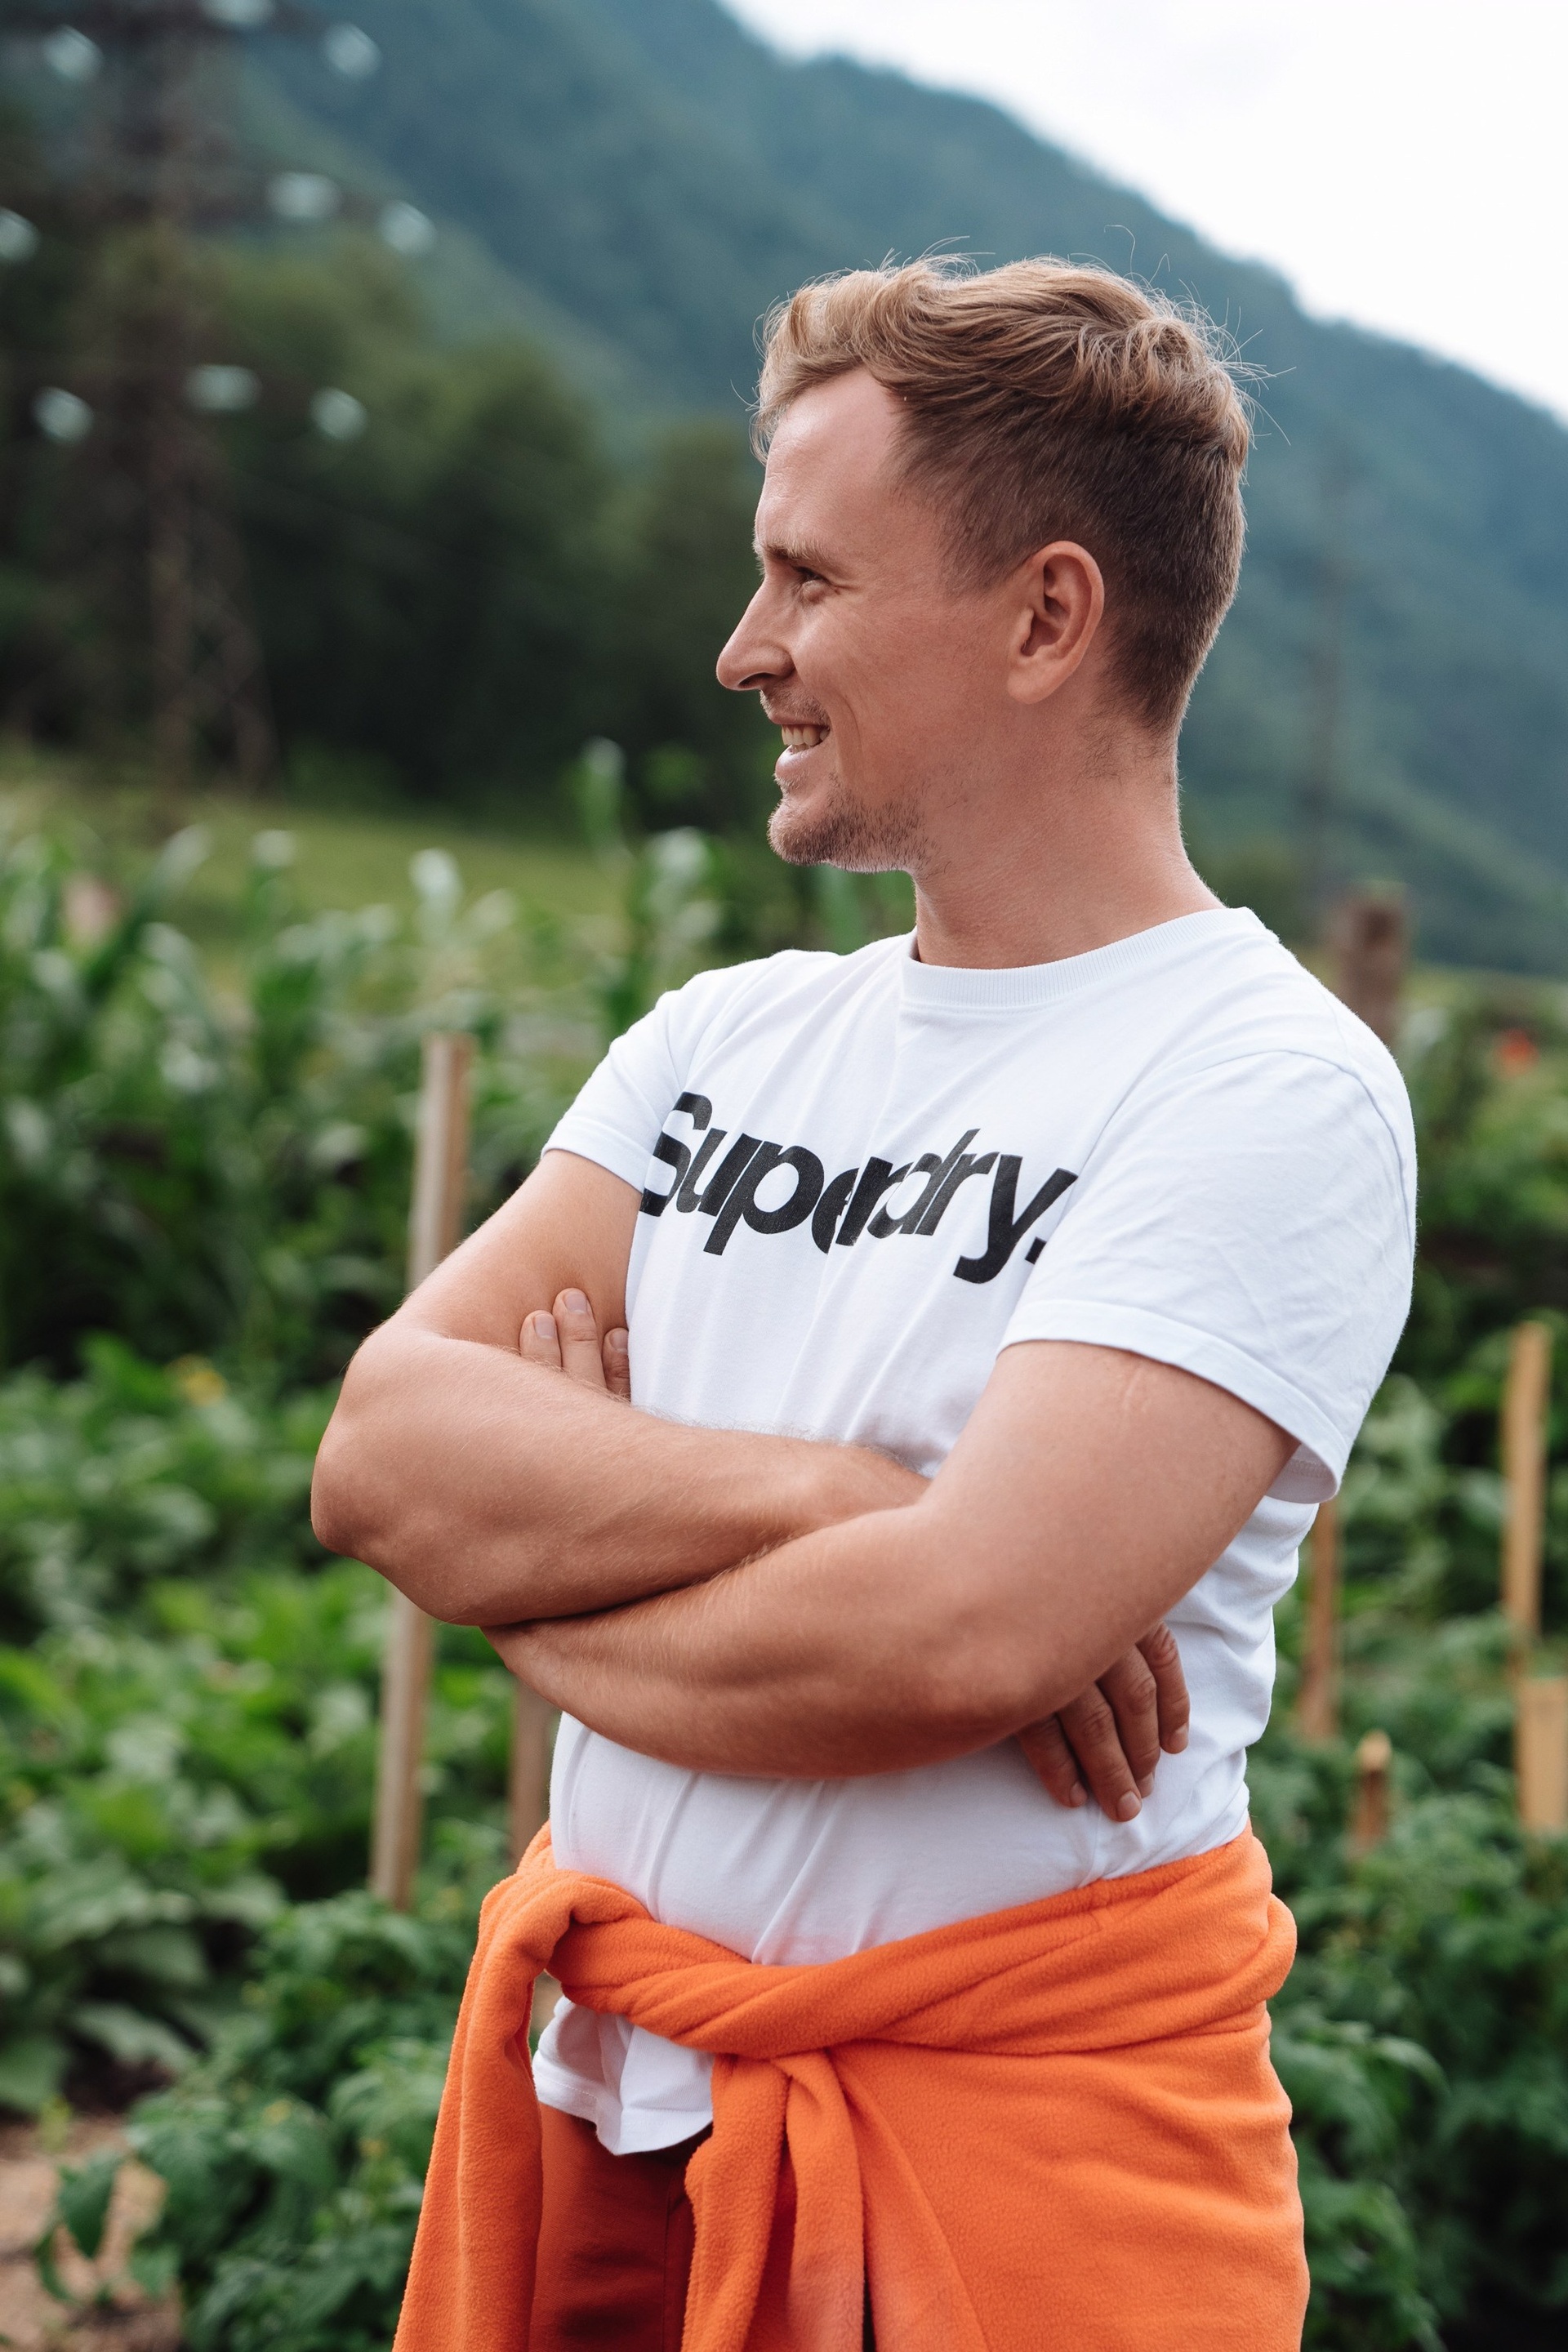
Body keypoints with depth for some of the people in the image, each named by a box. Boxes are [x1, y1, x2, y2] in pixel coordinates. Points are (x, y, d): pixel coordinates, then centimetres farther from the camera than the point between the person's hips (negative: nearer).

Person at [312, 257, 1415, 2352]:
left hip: (1015, 2140, -6)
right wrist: (823, 1500, -19)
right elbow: (380, 1452, -4)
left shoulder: (1269, 1090, -14)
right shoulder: (730, 1036, 7)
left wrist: (543, 1560, -10)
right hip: (597, 2099, 6)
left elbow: (964, 1630, -26)